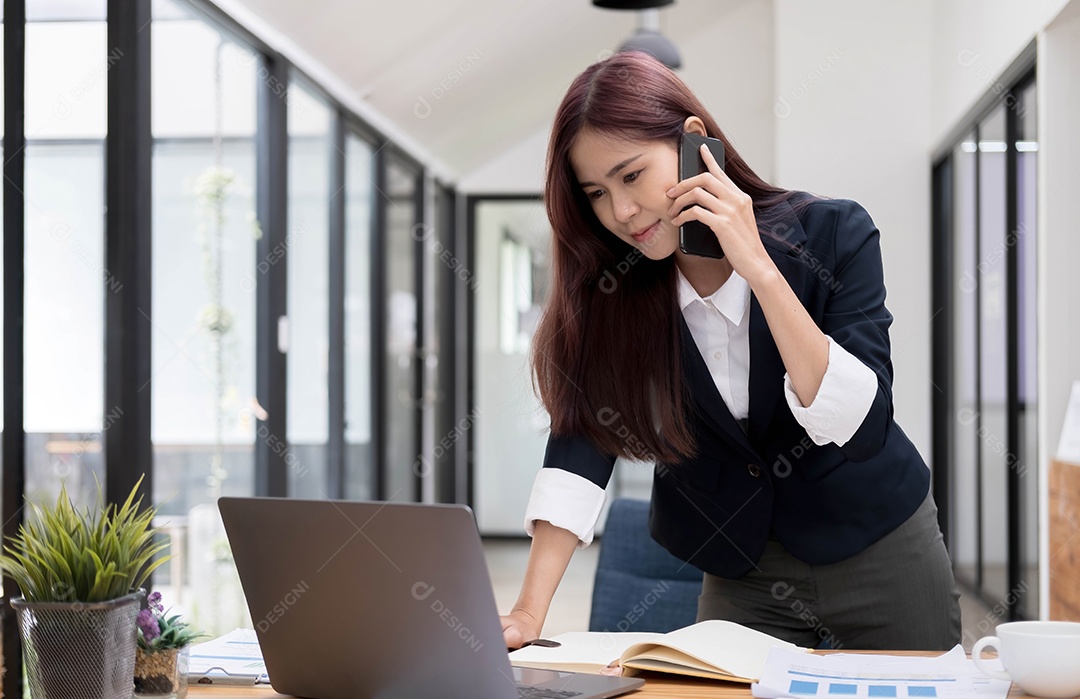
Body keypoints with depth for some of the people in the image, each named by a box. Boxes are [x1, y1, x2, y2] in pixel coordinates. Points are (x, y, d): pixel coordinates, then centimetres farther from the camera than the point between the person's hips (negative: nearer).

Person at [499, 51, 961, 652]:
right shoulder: (614, 281, -12)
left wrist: (759, 268, -36)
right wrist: (529, 613, -29)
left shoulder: (834, 234, -20)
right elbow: (582, 435, -18)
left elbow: (861, 427, -28)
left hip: (880, 551, -1)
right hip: (743, 572, 2)